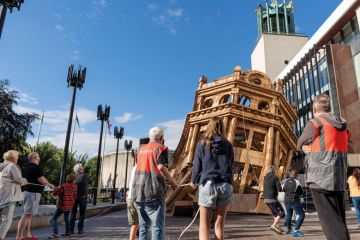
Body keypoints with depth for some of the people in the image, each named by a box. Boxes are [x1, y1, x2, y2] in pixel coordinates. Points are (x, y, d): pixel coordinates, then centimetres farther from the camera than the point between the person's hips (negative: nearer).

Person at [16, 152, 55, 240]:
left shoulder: (27, 167, 14)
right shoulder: (37, 168, -14)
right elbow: (42, 180, -19)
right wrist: (50, 185, -2)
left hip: (27, 191, 10)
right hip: (33, 192, -9)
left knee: (29, 215, 13)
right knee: (27, 214, -8)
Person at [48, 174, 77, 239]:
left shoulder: (63, 186, -20)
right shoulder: (75, 186, -4)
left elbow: (55, 193, -12)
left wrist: (57, 188, 5)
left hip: (62, 206, -6)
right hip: (70, 206, 6)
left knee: (54, 219, -2)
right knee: (66, 218, 25)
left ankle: (55, 234, -15)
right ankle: (67, 232, 32)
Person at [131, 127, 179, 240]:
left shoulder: (141, 149, 17)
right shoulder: (160, 148, -3)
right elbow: (161, 167, -17)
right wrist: (172, 182, -5)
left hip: (138, 192, 7)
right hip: (153, 192, -7)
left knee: (143, 226, 15)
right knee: (158, 227, -4)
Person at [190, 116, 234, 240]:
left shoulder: (202, 144, 0)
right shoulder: (228, 145, 7)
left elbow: (197, 166, 3)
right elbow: (230, 165, 16)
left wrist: (194, 181, 22)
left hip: (208, 184, -3)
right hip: (225, 185, 3)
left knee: (204, 225, 4)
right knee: (219, 225, 11)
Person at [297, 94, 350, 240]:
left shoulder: (315, 123, -6)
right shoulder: (342, 125, 14)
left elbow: (299, 146, 4)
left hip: (321, 179, -7)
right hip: (339, 179, 7)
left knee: (331, 223, -5)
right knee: (339, 221, 15)